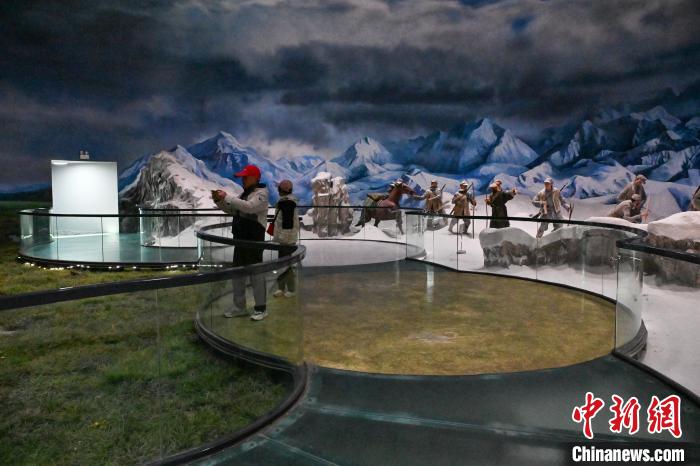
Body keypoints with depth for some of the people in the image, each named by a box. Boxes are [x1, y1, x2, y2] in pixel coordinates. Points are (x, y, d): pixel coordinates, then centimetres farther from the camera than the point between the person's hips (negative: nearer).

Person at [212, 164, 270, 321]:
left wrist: (227, 197, -27)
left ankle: (261, 308, 7)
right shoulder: (244, 193, 17)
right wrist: (219, 201, 0)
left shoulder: (261, 194, -11)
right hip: (240, 239, 9)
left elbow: (249, 207, -29)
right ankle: (239, 307, 23)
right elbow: (231, 210, 19)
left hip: (254, 240, -9)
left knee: (256, 273, -2)